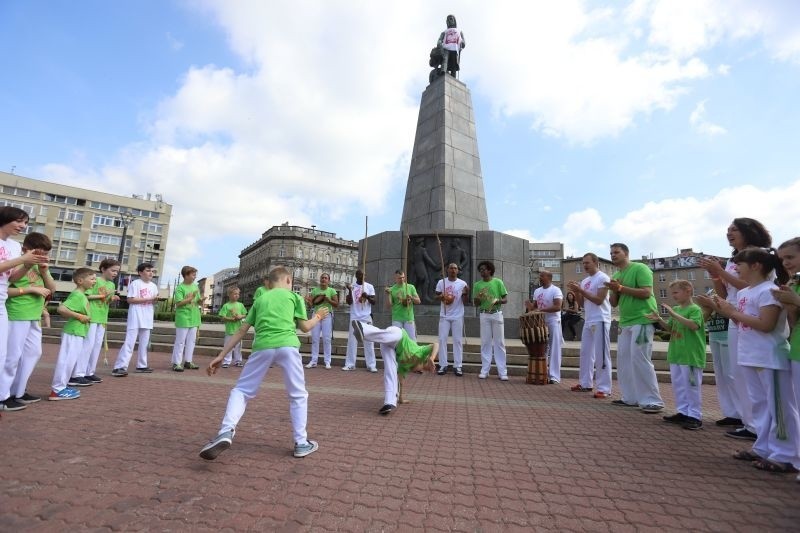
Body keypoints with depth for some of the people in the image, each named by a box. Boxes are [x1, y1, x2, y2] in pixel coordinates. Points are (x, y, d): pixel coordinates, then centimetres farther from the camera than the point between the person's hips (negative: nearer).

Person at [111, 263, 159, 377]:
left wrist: (155, 300, -8)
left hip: (147, 319, 7)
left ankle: (141, 365, 21)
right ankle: (120, 367, -6)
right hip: (135, 318, -6)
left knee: (144, 343, 12)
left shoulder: (153, 286, 13)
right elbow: (130, 299, -13)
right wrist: (149, 299, -17)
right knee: (129, 342, -9)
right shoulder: (135, 283, -6)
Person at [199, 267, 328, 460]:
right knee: (298, 395, 14)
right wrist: (317, 317, 36)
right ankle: (301, 443, 16)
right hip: (287, 346, -1)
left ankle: (226, 432, -2)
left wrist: (221, 355, 25)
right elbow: (305, 327, 16)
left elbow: (242, 331, 21)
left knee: (241, 390, 18)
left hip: (262, 347, 2)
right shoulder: (294, 296, 18)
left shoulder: (260, 299, 25)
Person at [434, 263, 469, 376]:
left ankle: (457, 366, 9)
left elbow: (464, 301, 1)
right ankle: (443, 365, 10)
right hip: (444, 316, 1)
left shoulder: (462, 283, -1)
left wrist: (466, 293, -19)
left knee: (458, 340, 2)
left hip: (458, 316, -1)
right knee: (442, 339, 1)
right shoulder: (441, 282, 1)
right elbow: (436, 297, 8)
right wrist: (441, 297, -13)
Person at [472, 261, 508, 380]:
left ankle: (502, 372, 6)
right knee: (485, 342, 5)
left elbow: (506, 299, 2)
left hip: (497, 314, -2)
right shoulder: (477, 285, 7)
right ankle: (484, 370, 11)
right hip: (484, 315, 2)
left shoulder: (498, 282, 2)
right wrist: (478, 298, -13)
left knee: (499, 342, 1)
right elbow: (475, 304, 9)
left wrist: (498, 301, -19)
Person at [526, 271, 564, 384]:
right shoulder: (537, 291, 12)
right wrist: (530, 307, -6)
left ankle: (554, 376, 0)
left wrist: (542, 310, -26)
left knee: (554, 349, -3)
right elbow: (535, 306, 16)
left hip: (553, 322, -7)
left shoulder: (556, 290, -9)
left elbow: (558, 307, -20)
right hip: (540, 322, 7)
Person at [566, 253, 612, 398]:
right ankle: (585, 383, 21)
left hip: (600, 321, -8)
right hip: (588, 321, 8)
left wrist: (581, 290, -17)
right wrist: (576, 291, -2)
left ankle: (604, 388, 1)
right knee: (585, 353, 12)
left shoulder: (603, 278, -9)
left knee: (601, 355, -5)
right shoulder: (585, 281, 15)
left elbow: (599, 300, -17)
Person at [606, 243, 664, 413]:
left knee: (640, 360, -9)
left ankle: (653, 401, 1)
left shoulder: (640, 268, -7)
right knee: (623, 360, 7)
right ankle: (630, 397, 16)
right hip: (625, 323, 8)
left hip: (642, 321, -8)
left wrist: (621, 288, -19)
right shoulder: (615, 275, 15)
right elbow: (613, 303, 15)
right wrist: (614, 290, -4)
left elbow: (646, 292, -18)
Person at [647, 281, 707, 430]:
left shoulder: (695, 309, -10)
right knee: (678, 385, 14)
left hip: (691, 355, -8)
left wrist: (674, 315, -28)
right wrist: (659, 320, 2)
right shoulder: (676, 309, 11)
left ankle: (695, 416, 10)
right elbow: (670, 327, 19)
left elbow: (694, 325, -26)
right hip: (675, 355, 8)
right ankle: (682, 412, 25)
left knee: (692, 386, 0)